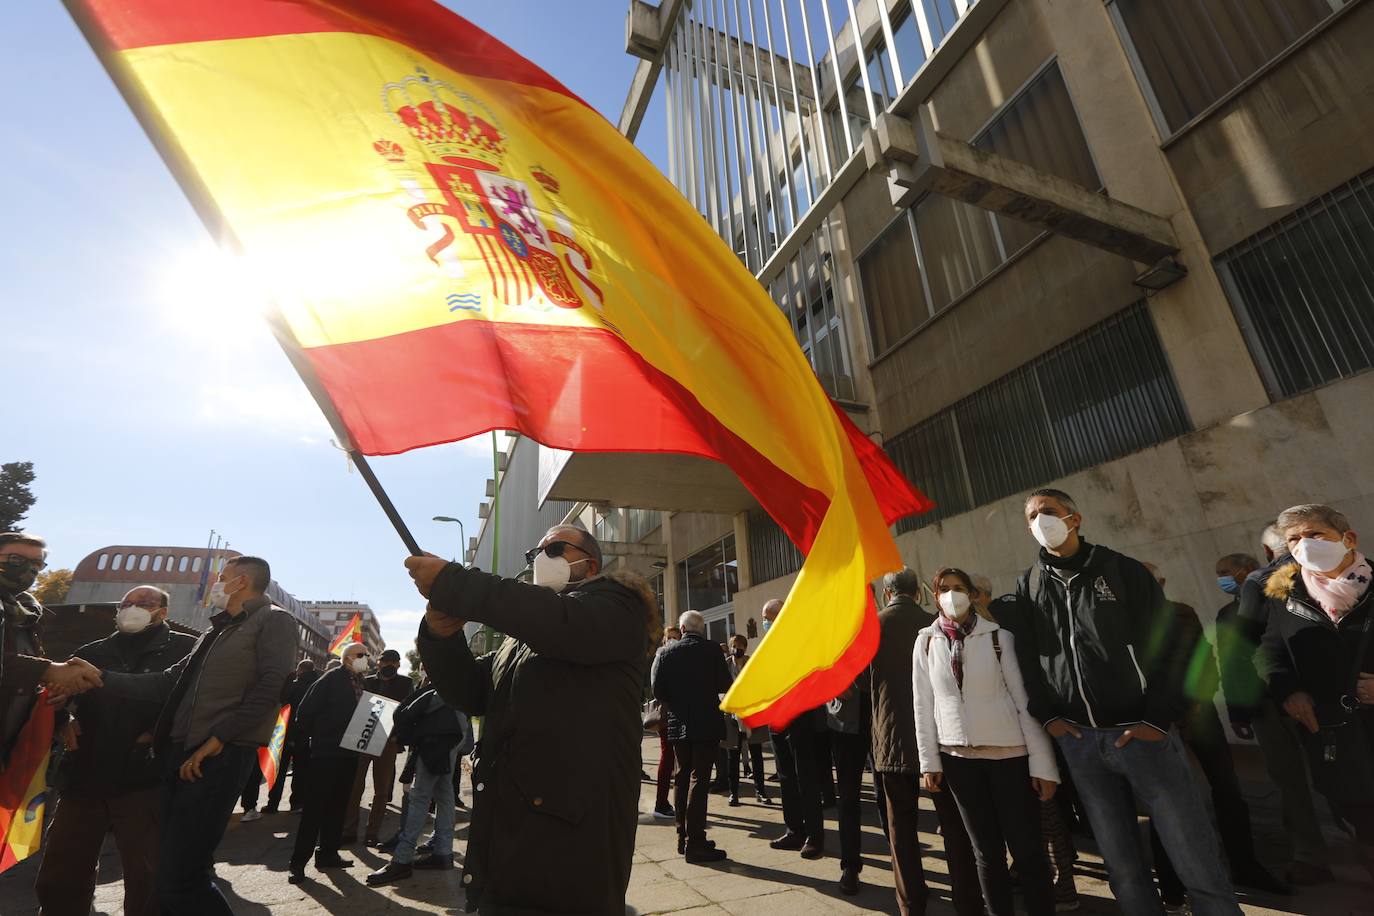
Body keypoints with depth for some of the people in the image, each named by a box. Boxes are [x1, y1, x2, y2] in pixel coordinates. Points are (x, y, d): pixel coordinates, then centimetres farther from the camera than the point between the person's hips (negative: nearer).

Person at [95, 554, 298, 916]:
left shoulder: (273, 621, -6)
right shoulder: (217, 631, 22)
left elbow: (270, 688, -17)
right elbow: (169, 682, 18)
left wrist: (216, 740, -16)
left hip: (221, 757, -9)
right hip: (182, 754, 9)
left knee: (177, 881, -8)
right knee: (183, 869, 15)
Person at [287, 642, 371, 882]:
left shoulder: (363, 682, 10)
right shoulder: (332, 679, -10)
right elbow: (307, 708, -12)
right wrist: (311, 737, -6)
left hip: (349, 752, 7)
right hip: (326, 751, -7)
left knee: (337, 804, 14)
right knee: (315, 806, -1)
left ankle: (328, 853, 25)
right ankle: (299, 861, 9)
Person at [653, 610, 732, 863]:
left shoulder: (669, 652, 0)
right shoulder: (710, 649, -8)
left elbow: (658, 690, -3)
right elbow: (726, 684, -6)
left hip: (678, 724, 4)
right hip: (706, 723, -4)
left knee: (682, 778, 15)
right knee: (699, 780, 0)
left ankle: (683, 837, 24)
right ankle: (695, 843, 1)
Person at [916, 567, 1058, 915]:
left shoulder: (998, 636, -5)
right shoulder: (926, 641, 1)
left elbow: (1025, 698, -6)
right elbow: (923, 705, 2)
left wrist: (1043, 763, -8)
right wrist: (929, 760, 1)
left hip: (1010, 753, -2)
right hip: (958, 756, 2)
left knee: (1026, 848, 4)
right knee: (986, 849, 13)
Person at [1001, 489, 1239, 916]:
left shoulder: (1123, 570, -1)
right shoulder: (1028, 586, 6)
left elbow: (1169, 647, -3)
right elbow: (1025, 656, 10)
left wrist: (1158, 719, -10)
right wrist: (1046, 715, 2)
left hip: (1141, 733, -2)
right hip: (1078, 741, 2)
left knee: (1198, 865, 3)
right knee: (1123, 867, 12)